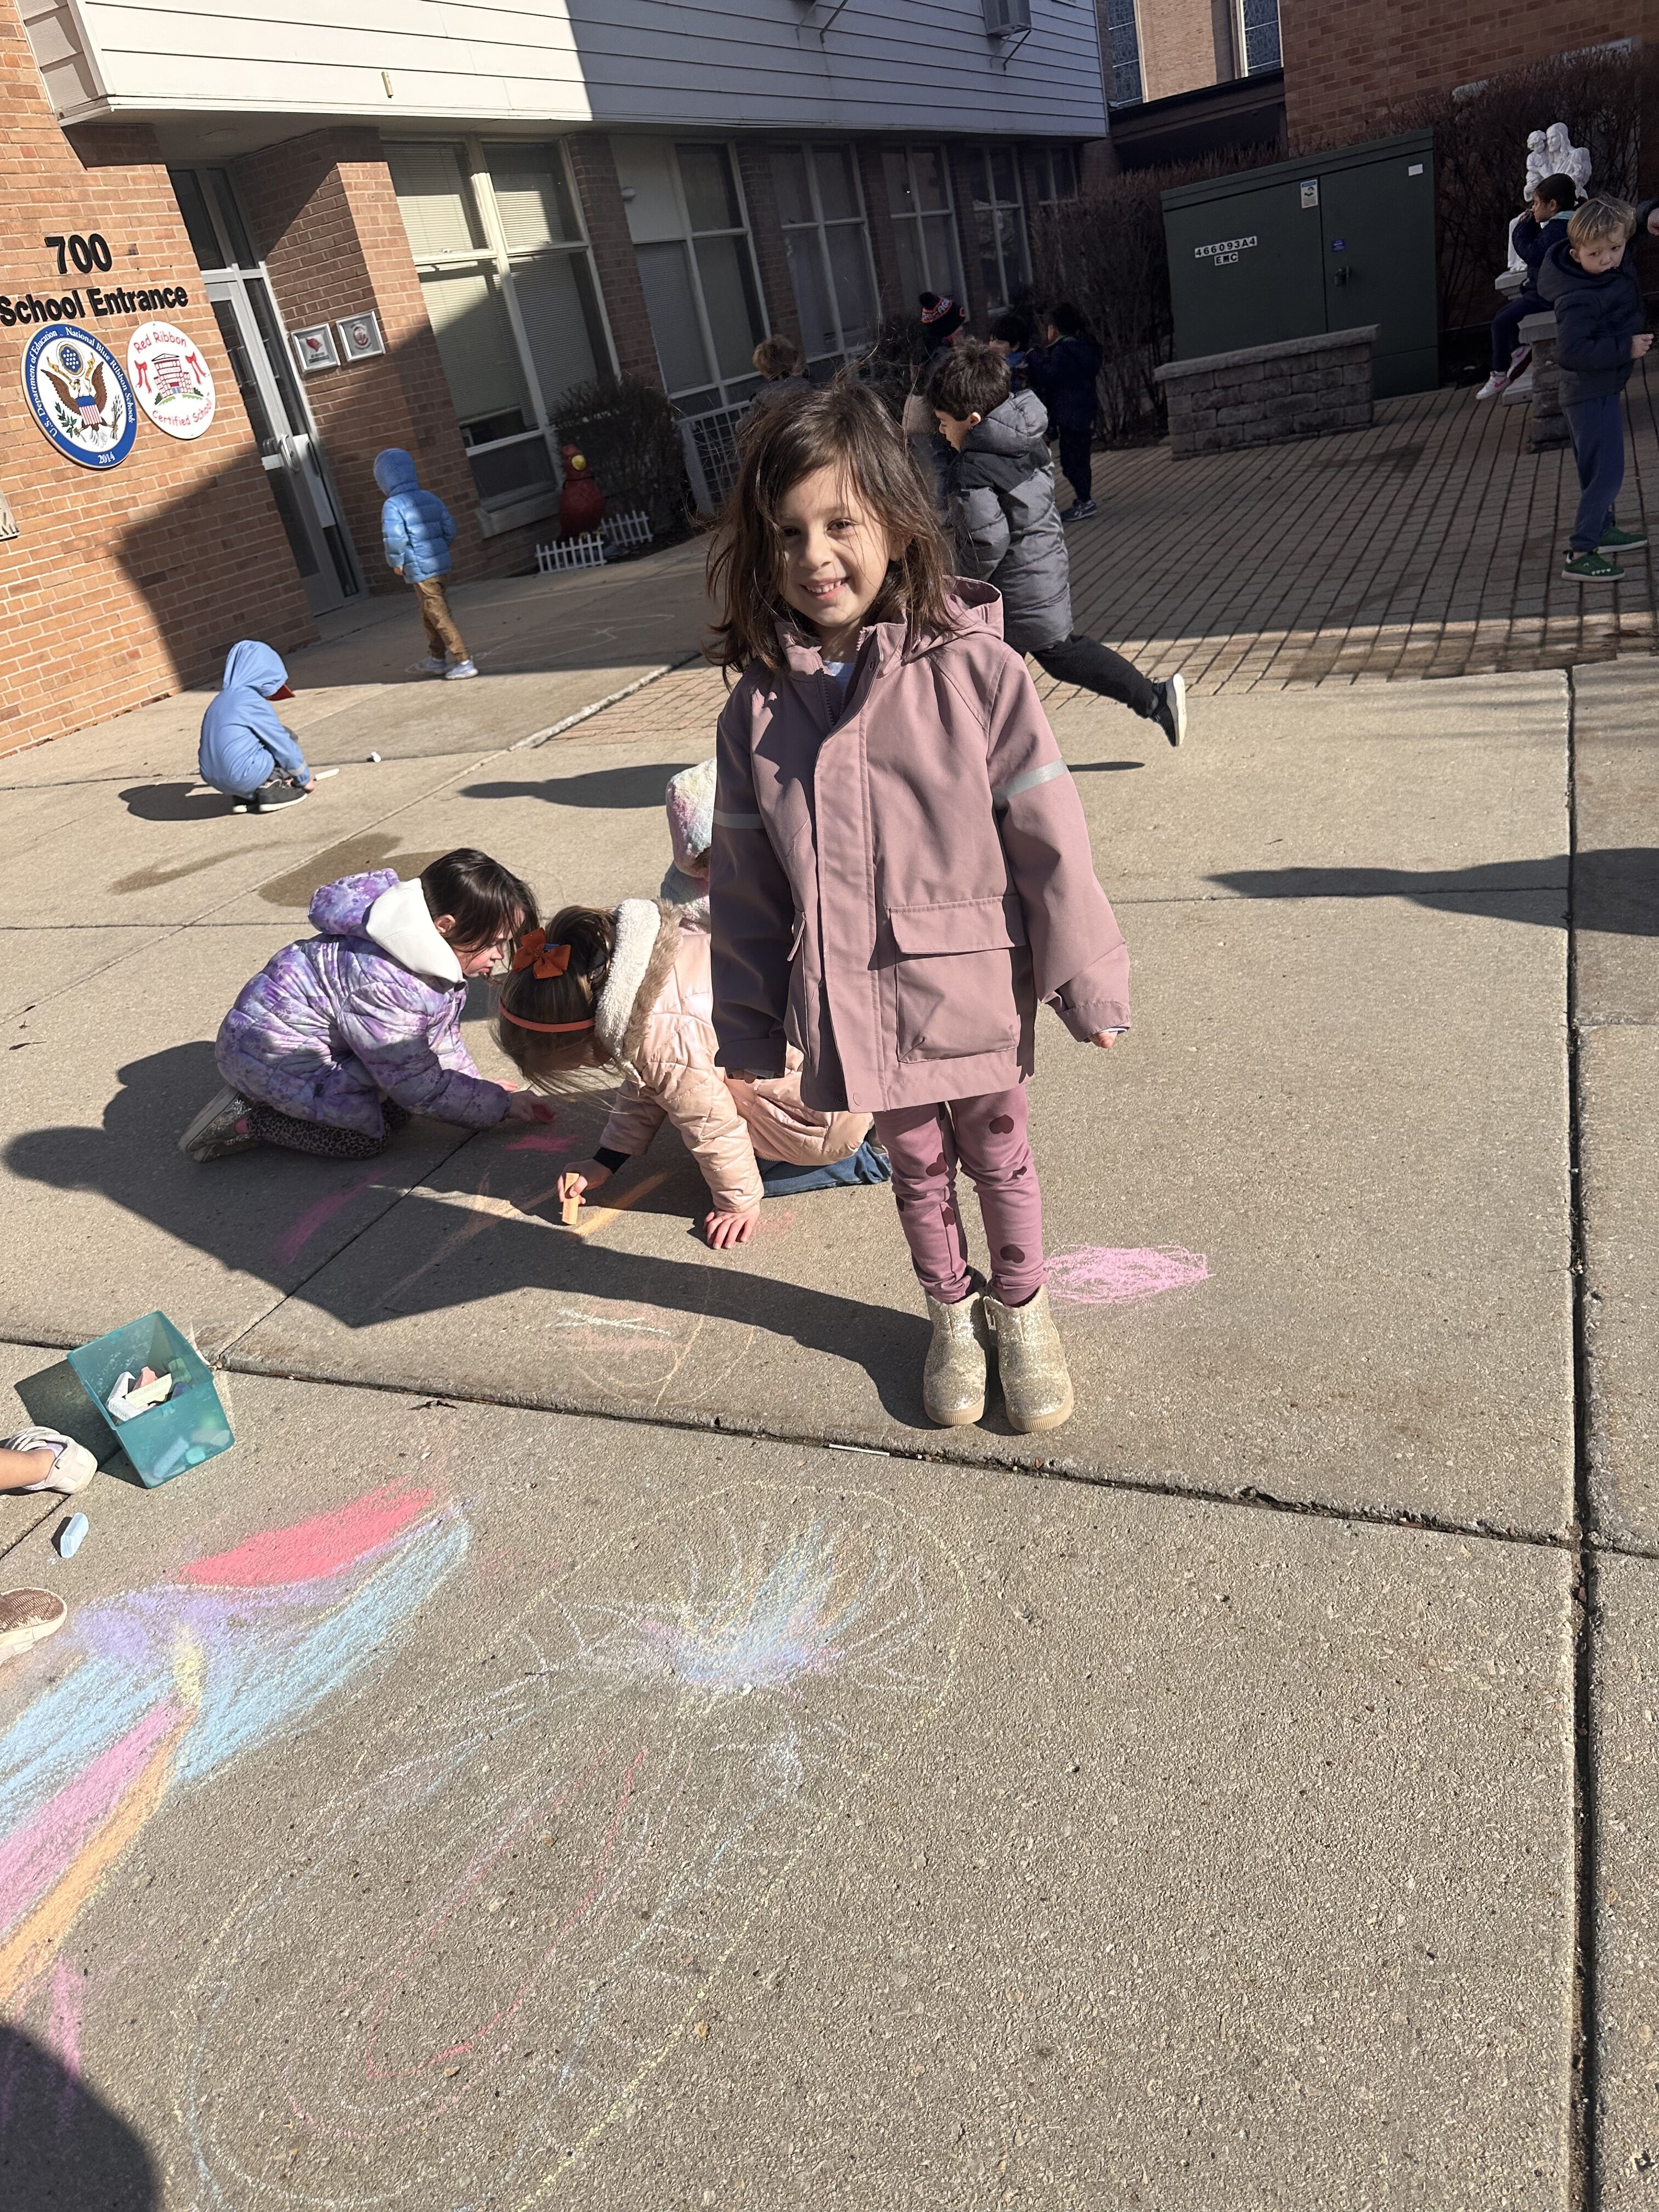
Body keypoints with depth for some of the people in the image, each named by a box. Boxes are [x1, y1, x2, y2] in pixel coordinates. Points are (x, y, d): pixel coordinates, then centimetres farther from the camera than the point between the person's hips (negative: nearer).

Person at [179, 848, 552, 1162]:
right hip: (274, 1048, -10)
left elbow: (442, 1036, 7)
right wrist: (501, 1105, -18)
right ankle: (243, 1120, -4)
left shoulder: (440, 958, -7)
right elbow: (420, 1087, -25)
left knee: (396, 1112, 4)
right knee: (365, 1137, -13)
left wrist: (479, 1089, -1)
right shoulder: (385, 987, -36)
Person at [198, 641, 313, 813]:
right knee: (287, 738, 8)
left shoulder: (220, 700, 16)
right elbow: (284, 745, -3)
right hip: (243, 777, -8)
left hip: (214, 779, 8)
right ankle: (271, 789, -3)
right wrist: (305, 779, 10)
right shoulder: (254, 702, -8)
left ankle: (242, 797, 13)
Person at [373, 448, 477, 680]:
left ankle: (464, 662, -6)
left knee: (440, 617, -3)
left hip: (420, 571, -8)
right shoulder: (430, 498, 7)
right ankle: (437, 659, 34)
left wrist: (396, 563, -4)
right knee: (430, 615, 22)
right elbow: (449, 528, 9)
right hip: (441, 565, 8)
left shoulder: (393, 506, -13)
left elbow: (394, 539, -19)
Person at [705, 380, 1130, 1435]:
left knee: (999, 1158, 19)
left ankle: (1021, 1308, 45)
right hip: (855, 1006, 2)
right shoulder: (759, 706, -6)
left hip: (972, 990, -2)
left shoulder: (977, 672, -15)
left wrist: (1087, 982, -6)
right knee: (916, 1168, 21)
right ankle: (951, 1314, 46)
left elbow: (1050, 840, -10)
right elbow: (745, 881, 1)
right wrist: (748, 1026, 5)